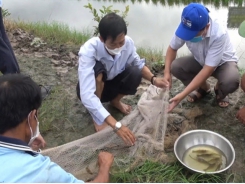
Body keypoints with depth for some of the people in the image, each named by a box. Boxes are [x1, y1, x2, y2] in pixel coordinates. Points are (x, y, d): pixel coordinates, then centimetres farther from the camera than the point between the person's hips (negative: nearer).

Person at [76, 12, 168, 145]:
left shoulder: (128, 43, -24)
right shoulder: (88, 51, -37)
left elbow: (139, 64, -3)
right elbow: (87, 96, -46)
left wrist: (153, 79, -25)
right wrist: (116, 125, -52)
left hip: (112, 83, 3)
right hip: (92, 88, -3)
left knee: (135, 74, -27)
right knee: (97, 69, -36)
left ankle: (115, 101, 5)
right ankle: (96, 115, -12)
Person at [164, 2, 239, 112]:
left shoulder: (219, 34, -39)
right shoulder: (186, 27, -26)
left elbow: (208, 70, -39)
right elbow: (172, 48, -8)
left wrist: (182, 95, -43)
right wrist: (167, 73, -26)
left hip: (223, 62, -4)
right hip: (201, 61, 5)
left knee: (231, 81, -37)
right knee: (175, 67, -22)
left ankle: (219, 91, 4)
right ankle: (204, 88, 7)